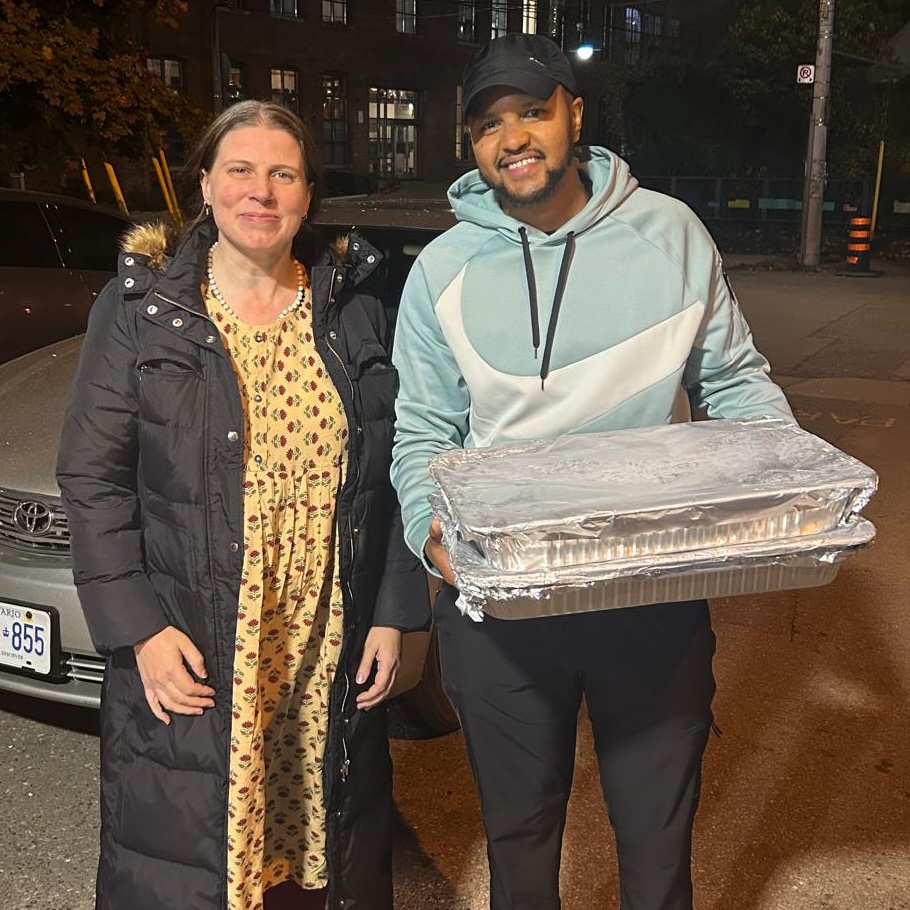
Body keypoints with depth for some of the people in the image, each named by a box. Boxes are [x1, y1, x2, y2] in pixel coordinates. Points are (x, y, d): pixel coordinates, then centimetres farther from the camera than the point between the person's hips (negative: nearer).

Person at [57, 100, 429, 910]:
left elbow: (391, 474, 8)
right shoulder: (141, 308, -2)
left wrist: (393, 614, 3)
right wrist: (140, 630, -11)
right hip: (188, 658, -2)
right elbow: (93, 478, -4)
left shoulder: (353, 311, 5)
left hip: (332, 656, 2)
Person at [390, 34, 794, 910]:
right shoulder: (443, 270, -4)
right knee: (519, 829, 20)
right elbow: (421, 435, 1)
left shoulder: (671, 233, -4)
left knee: (659, 830, 18)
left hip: (659, 594, 0)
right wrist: (431, 529, -18)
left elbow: (734, 379, 6)